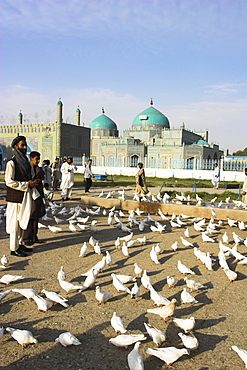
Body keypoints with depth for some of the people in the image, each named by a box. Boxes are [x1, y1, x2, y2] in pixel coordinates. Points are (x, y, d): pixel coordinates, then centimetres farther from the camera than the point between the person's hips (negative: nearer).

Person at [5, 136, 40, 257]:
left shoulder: (26, 161, 13)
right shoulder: (12, 163, -13)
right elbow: (9, 182, -18)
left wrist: (33, 182, 1)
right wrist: (27, 184, -18)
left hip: (25, 196, 8)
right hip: (16, 197, -8)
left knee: (22, 221, 15)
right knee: (15, 223, -2)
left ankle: (20, 244, 27)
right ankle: (14, 248, 7)